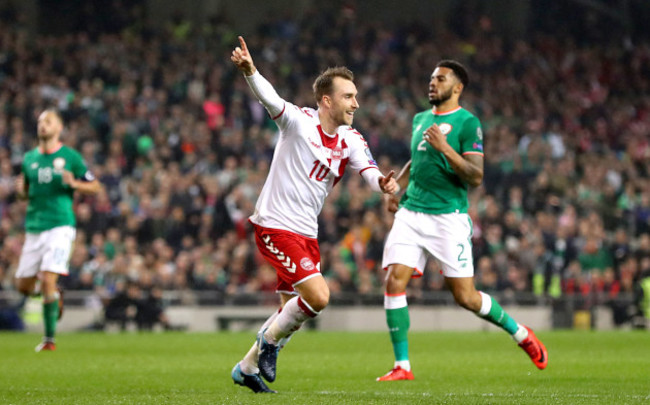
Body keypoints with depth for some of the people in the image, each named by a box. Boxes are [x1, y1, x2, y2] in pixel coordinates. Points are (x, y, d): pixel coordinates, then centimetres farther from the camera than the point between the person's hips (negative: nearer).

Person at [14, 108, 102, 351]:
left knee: (48, 280, -18)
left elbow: (95, 187, 4)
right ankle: (54, 295, 37)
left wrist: (73, 183, -15)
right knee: (23, 286, 5)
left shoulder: (70, 156, 0)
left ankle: (49, 339, -7)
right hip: (33, 228, 5)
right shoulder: (29, 158, 12)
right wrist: (20, 190, -3)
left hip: (60, 225, -5)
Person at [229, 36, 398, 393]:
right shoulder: (298, 121, -11)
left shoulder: (350, 140, 4)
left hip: (306, 233, 7)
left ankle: (248, 367, 30)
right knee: (318, 296, -19)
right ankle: (271, 340, 6)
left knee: (293, 309, 13)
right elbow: (269, 99, -28)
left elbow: (367, 168, -13)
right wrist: (248, 70, -49)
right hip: (275, 226, -7)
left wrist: (381, 182, -38)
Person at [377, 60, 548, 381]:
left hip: (449, 216, -5)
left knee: (465, 297, -4)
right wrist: (395, 186, 17)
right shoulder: (420, 119, 16)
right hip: (411, 211, 6)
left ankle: (520, 333, 22)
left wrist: (446, 148, -22)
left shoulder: (467, 123, -4)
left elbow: (476, 177, -11)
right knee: (394, 281, -11)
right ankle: (402, 366, -4)